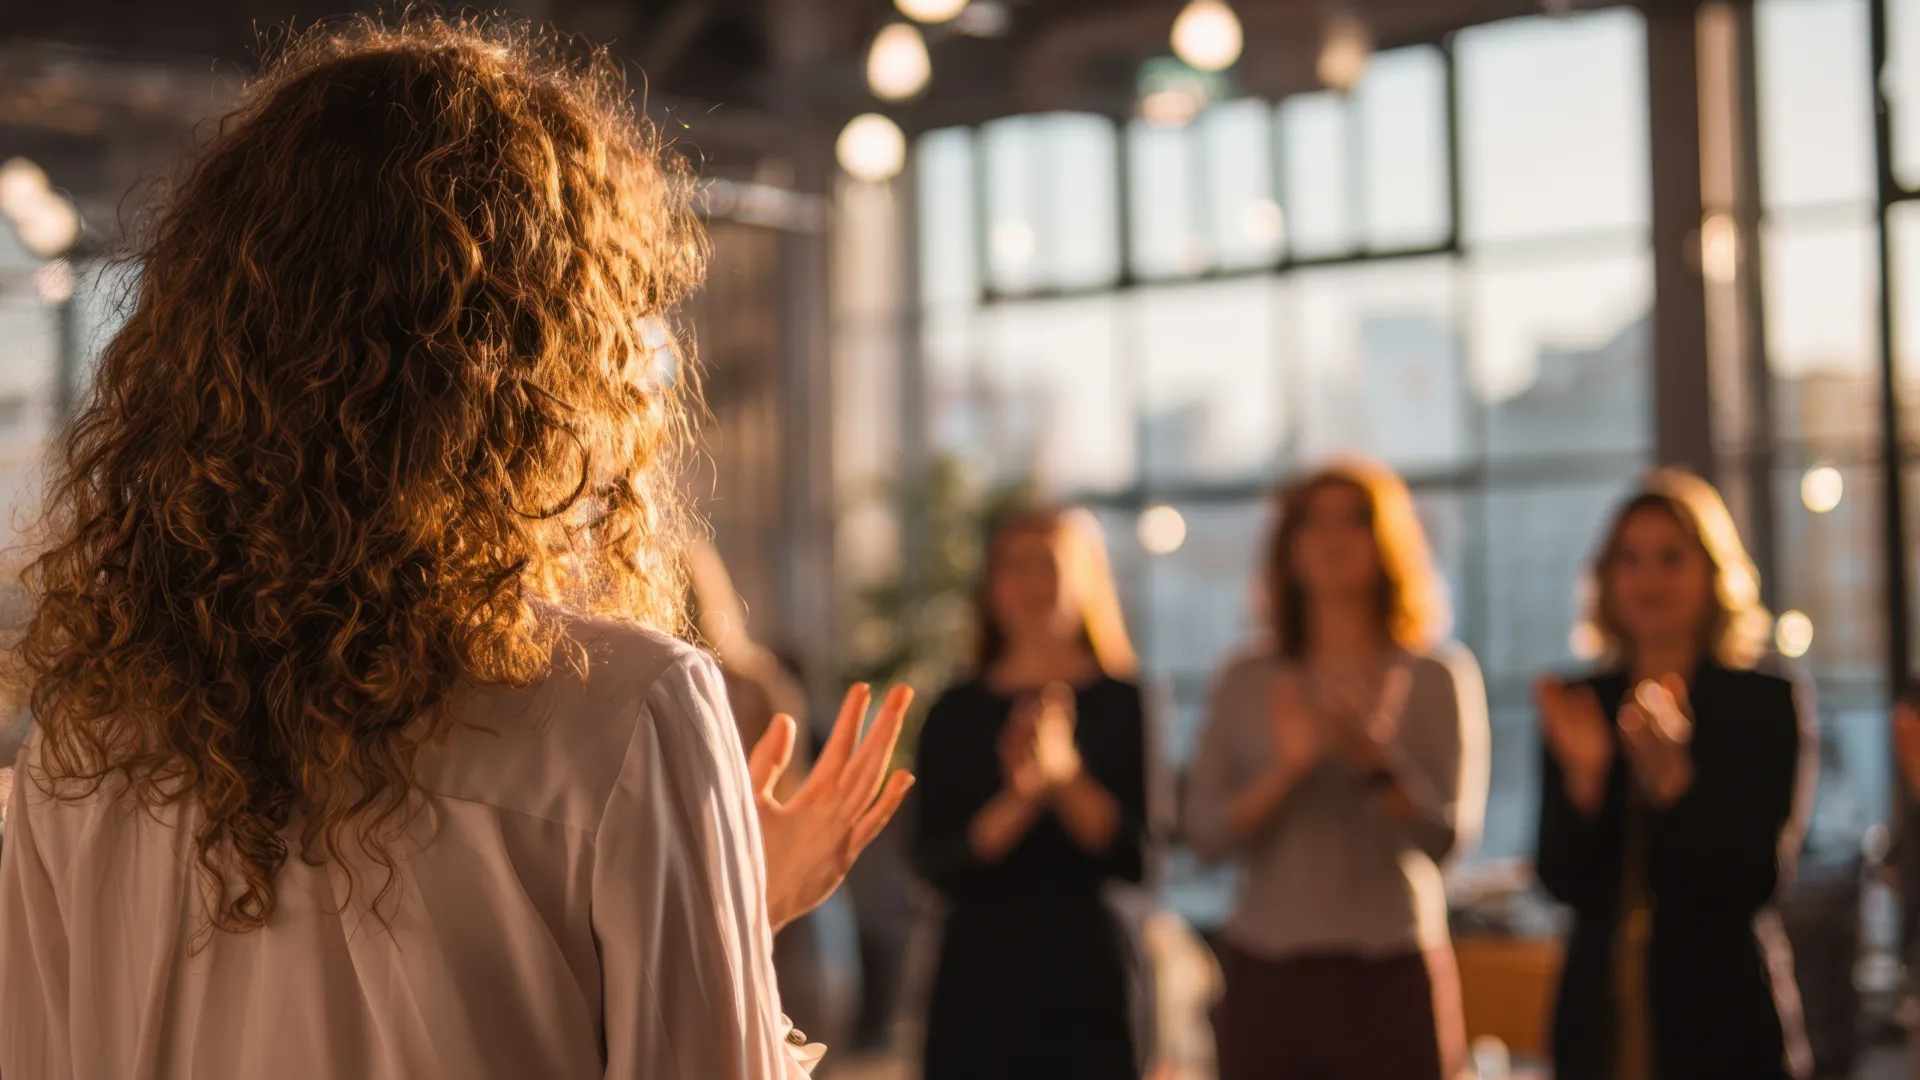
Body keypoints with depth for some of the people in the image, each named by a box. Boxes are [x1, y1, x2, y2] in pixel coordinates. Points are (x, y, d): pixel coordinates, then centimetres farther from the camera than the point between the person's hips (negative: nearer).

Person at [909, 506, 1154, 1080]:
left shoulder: (1125, 703, 2)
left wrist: (1066, 777, -19)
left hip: (1089, 977, -1)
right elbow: (932, 864, -1)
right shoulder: (956, 713, 7)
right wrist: (1018, 802, -17)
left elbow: (1138, 859, -4)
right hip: (979, 976, 1)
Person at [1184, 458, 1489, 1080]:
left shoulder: (1437, 677, 4)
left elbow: (1449, 835, -6)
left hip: (1391, 980, -1)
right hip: (1265, 975, 2)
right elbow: (1205, 834, 0)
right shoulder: (1246, 683, 9)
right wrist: (1286, 769, -16)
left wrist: (1374, 760, -23)